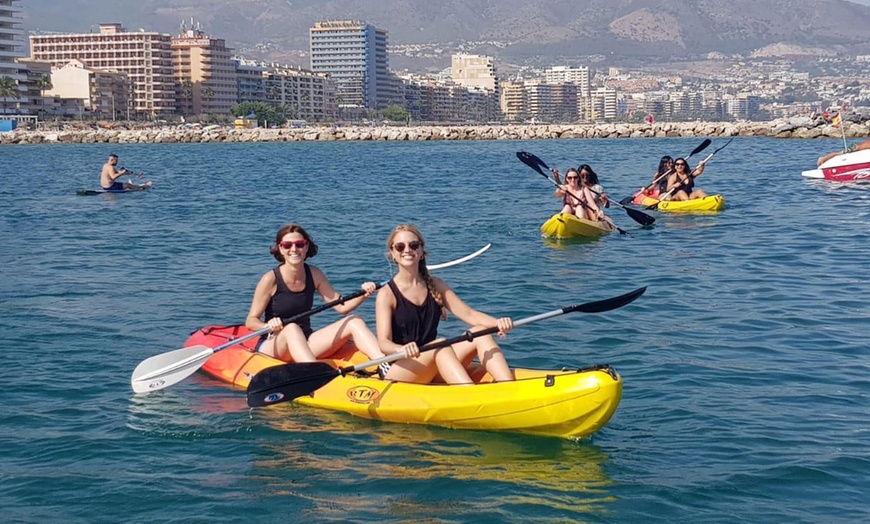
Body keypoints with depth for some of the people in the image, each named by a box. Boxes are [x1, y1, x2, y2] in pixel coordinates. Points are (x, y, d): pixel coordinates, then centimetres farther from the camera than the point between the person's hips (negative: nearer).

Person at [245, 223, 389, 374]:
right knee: (291, 329, -39)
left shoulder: (314, 275, 2)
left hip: (305, 342, 5)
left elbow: (341, 306, 1)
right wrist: (269, 326, -33)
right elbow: (250, 321, -11)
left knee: (354, 322, -12)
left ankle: (385, 367, -33)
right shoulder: (270, 280, -12)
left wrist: (363, 295, -17)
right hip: (271, 344, -5)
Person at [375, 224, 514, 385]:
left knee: (481, 333, -15)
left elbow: (469, 314, 1)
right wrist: (402, 349, -40)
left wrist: (497, 322, -20)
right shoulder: (387, 294, -4)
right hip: (398, 372, -5)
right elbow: (384, 343, -16)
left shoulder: (435, 286, 12)